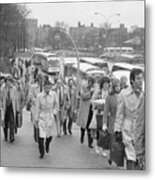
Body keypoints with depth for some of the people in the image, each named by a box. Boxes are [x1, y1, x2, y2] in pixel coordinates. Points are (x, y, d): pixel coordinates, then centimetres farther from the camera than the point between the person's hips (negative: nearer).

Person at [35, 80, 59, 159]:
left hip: (50, 117, 1)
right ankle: (41, 152, 9)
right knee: (41, 135, -9)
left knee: (50, 135, 10)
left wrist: (54, 112, -4)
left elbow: (56, 104, 8)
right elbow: (38, 108, -1)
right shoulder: (39, 96, -8)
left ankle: (47, 145, 44)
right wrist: (36, 119, 1)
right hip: (42, 116, -1)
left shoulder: (54, 94, -7)